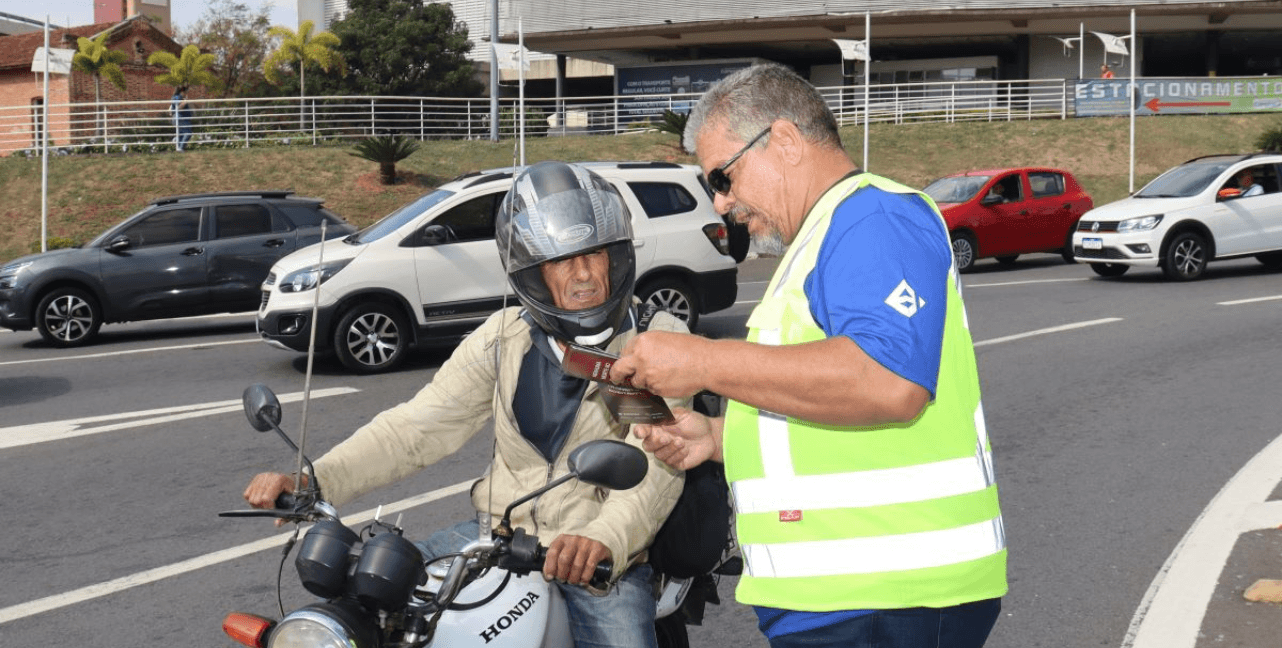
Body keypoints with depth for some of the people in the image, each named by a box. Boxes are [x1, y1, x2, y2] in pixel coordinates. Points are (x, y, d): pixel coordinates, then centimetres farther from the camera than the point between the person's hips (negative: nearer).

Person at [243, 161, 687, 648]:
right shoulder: (505, 338, 3)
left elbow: (658, 464, -22)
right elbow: (416, 427, 0)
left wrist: (605, 539, -43)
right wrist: (314, 480, -14)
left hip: (603, 565, -3)